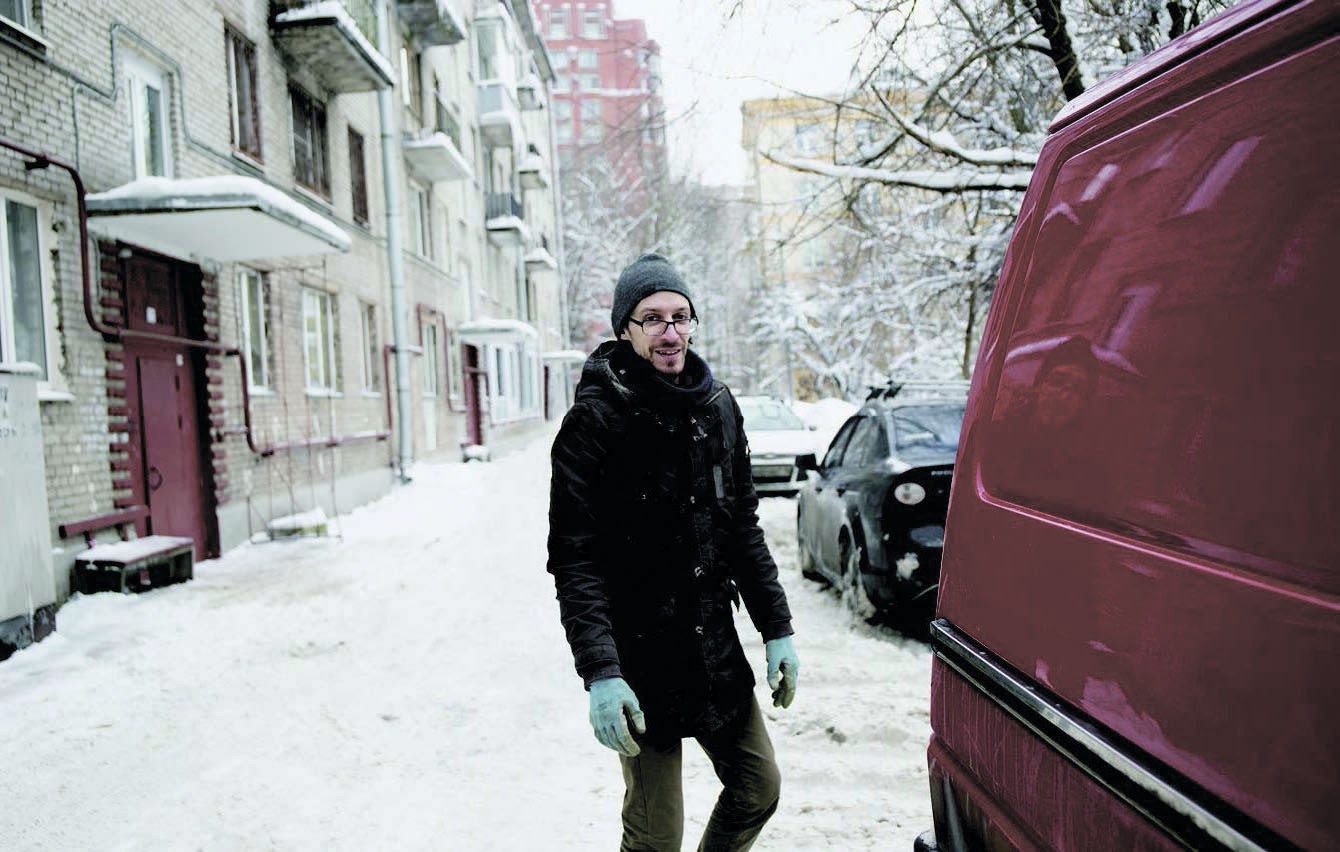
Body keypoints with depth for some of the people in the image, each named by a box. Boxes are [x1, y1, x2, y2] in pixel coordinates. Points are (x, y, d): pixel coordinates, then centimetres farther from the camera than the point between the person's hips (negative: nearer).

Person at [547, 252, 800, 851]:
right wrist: (600, 674, -23)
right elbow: (575, 560, -16)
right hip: (640, 659, -6)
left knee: (759, 789, 17)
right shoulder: (594, 422, -13)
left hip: (717, 648, 6)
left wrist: (777, 629, 10)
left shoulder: (718, 408, 6)